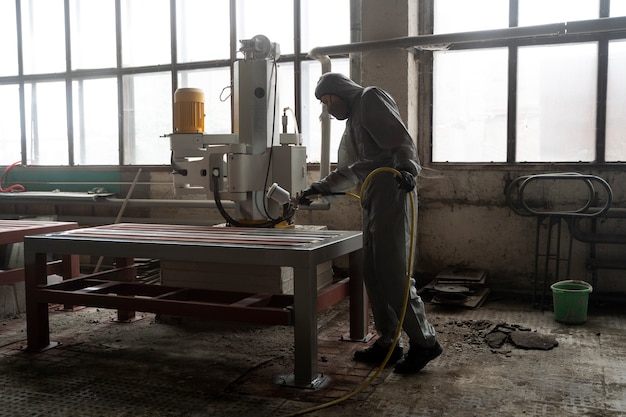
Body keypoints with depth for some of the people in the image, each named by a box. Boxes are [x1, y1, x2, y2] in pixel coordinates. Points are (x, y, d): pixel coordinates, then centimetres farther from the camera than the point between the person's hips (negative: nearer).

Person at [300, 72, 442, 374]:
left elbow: (401, 139, -15)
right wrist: (318, 189, 30)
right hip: (373, 200, 10)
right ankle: (387, 343, 15)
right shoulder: (352, 121, 27)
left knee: (392, 272, -11)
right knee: (373, 272, 8)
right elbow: (348, 171, 34)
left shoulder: (371, 99, -1)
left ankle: (423, 341, -1)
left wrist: (406, 168, -32)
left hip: (392, 194, -10)